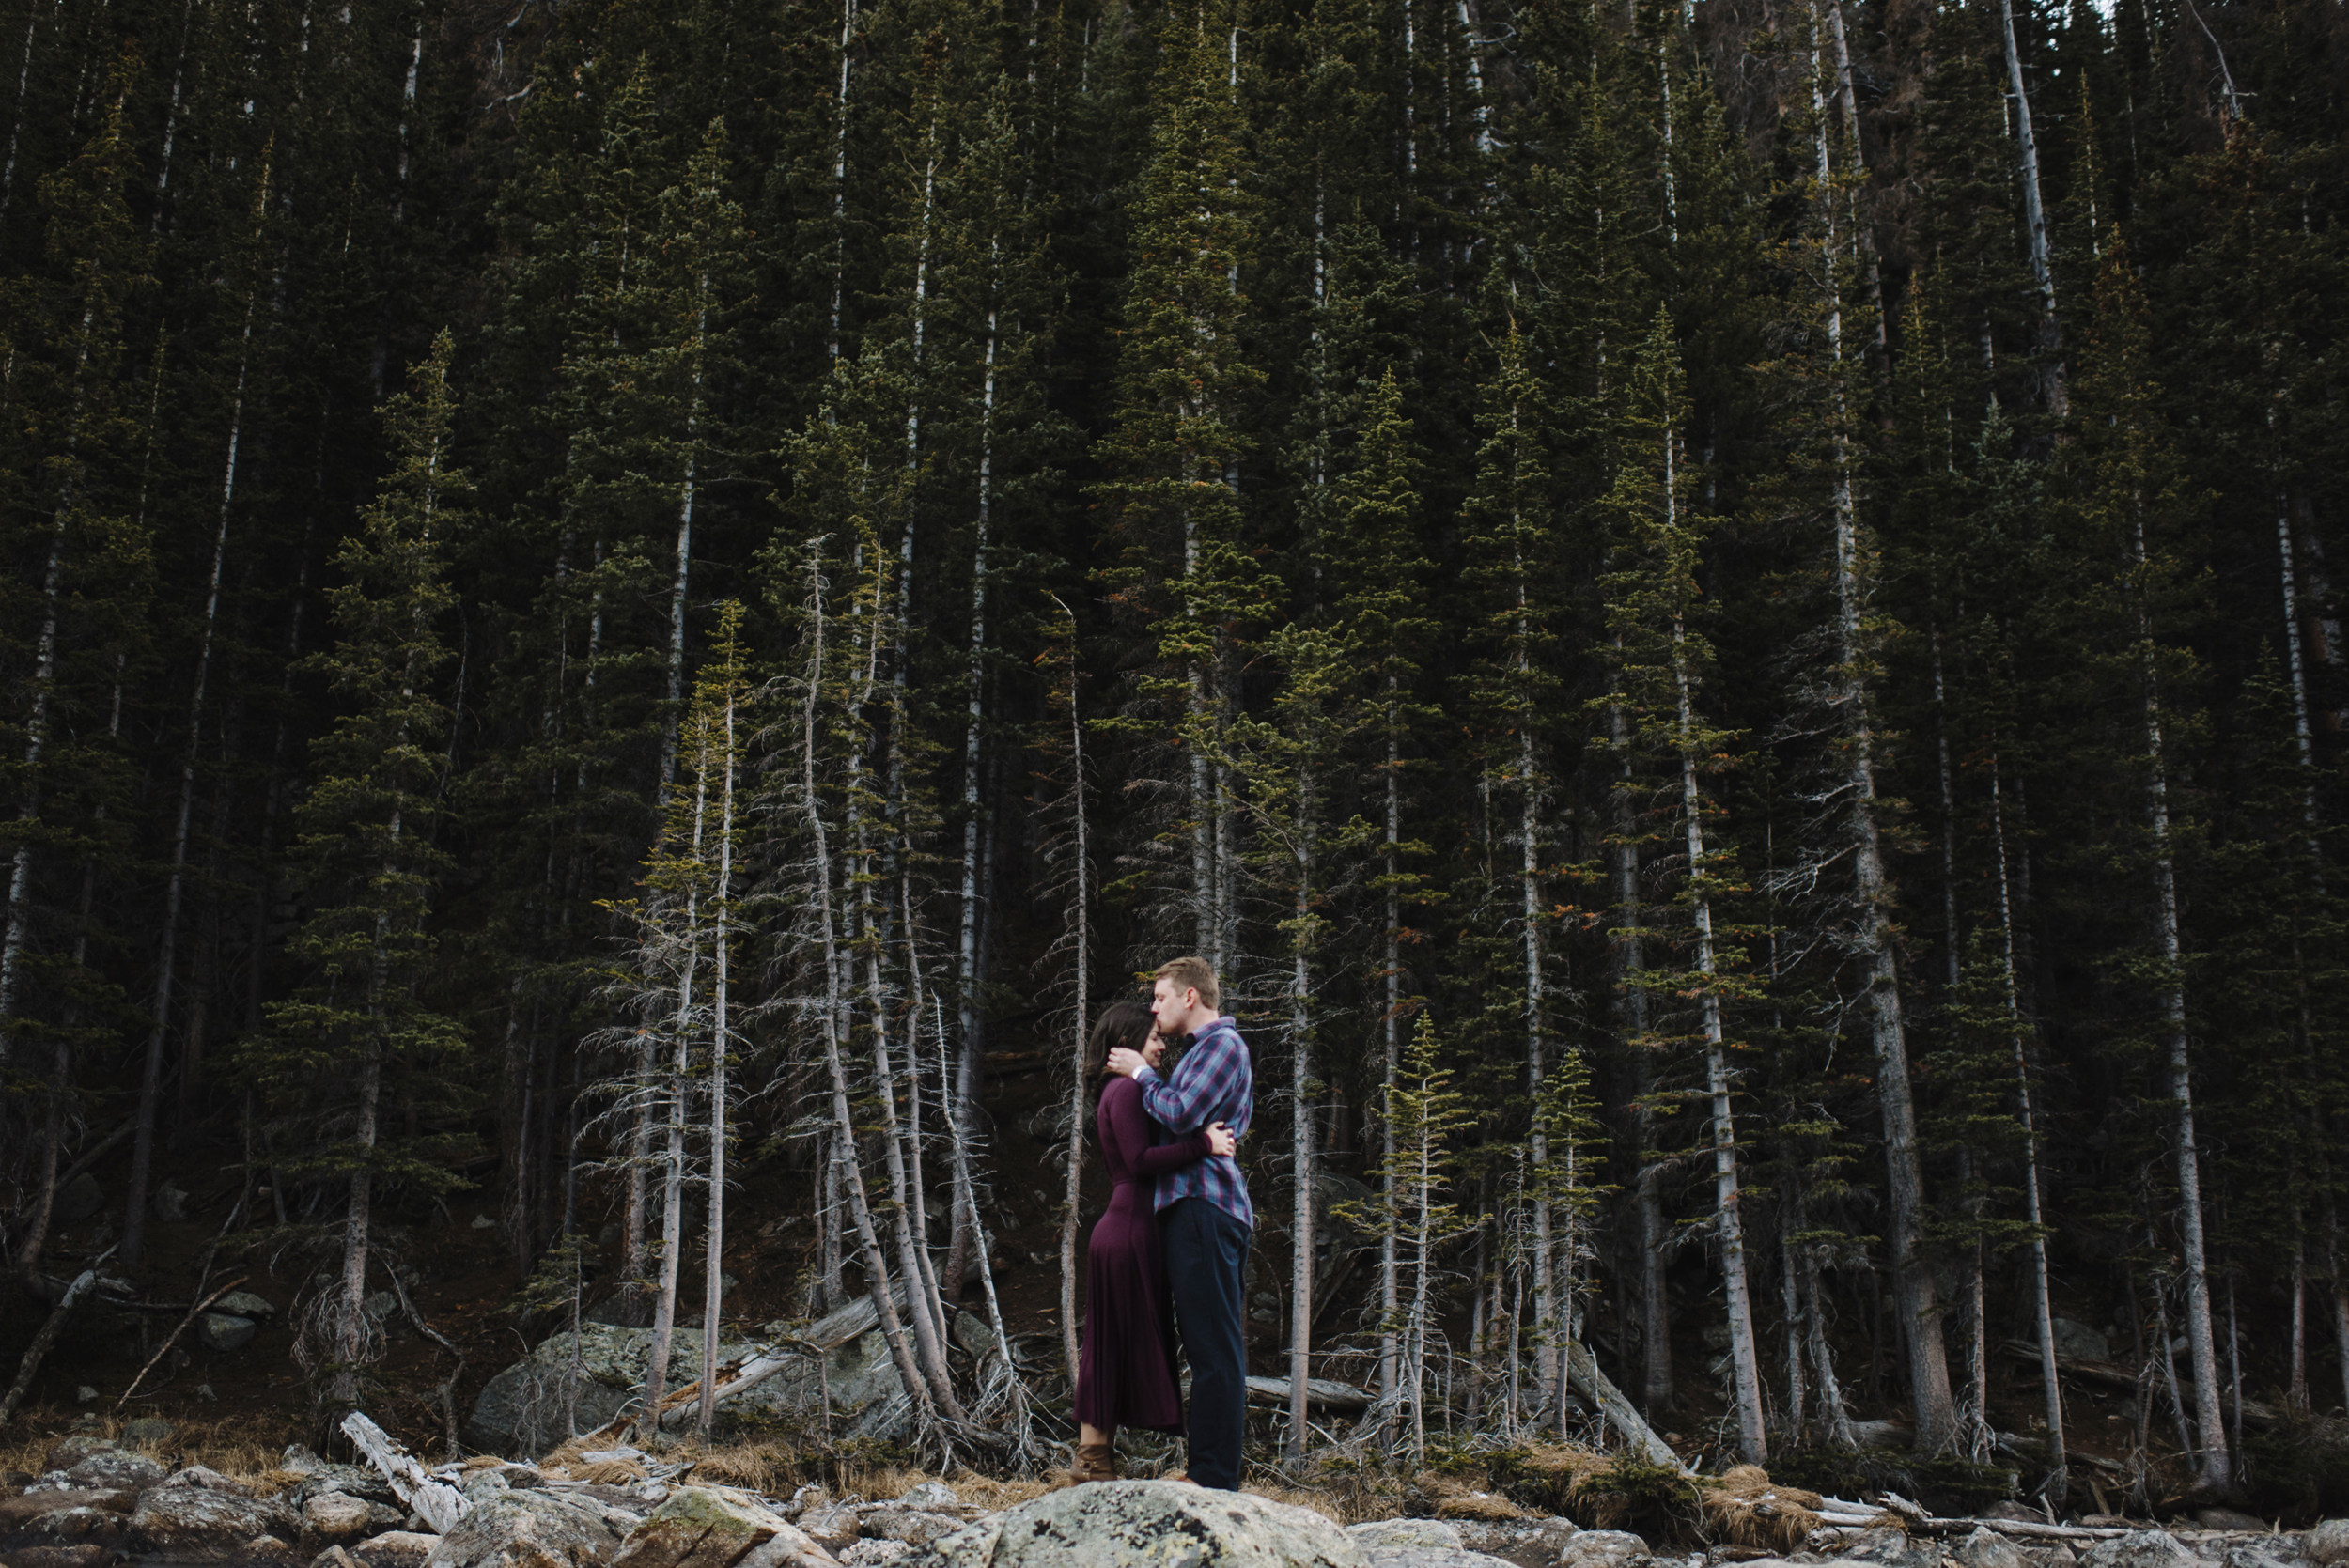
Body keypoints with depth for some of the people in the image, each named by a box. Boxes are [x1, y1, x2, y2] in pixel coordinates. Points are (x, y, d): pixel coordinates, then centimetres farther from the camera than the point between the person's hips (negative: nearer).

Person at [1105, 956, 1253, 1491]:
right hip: (1194, 1208, 11)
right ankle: (1212, 1476, 14)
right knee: (1212, 1346, 10)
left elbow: (1181, 1114, -17)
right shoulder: (1206, 1047, 26)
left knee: (1214, 1347, -11)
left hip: (1203, 1206, -11)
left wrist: (1142, 1073, -3)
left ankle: (1216, 1482, -11)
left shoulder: (1223, 1044, -6)